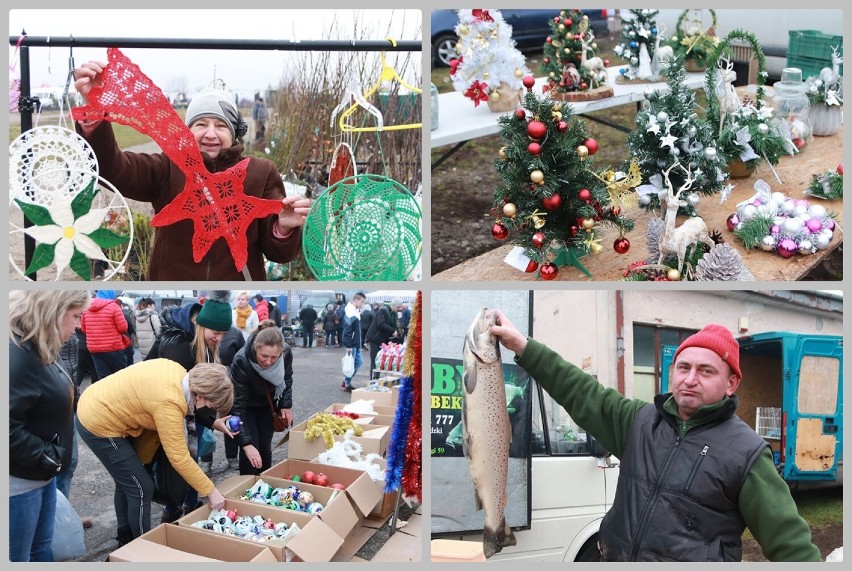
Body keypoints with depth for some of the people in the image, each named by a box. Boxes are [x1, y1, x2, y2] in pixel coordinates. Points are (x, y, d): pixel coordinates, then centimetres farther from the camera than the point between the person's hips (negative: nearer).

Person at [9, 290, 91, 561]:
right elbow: (9, 429, -32)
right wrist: (47, 457, -19)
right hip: (20, 478, -10)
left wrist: (51, 458, 7)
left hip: (42, 473, 10)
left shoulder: (40, 350, 7)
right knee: (17, 555, 6)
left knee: (41, 547, 22)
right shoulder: (17, 355, -26)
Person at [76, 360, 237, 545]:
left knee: (127, 483, 22)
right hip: (99, 425, -10)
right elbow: (179, 458, -27)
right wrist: (210, 491, -19)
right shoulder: (169, 403, -32)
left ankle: (126, 541, 39)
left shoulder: (180, 374, -8)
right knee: (141, 489, -2)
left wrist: (214, 422, -1)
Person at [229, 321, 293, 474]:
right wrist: (246, 443, -41)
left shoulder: (286, 353, -27)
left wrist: (286, 405, -6)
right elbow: (237, 405, -37)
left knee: (265, 447, 7)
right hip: (247, 406, -3)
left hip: (268, 404, 3)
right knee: (252, 449, -11)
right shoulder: (241, 361, -39)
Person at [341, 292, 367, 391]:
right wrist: (348, 346, -21)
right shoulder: (350, 313, -19)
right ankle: (347, 384, 12)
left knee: (358, 362, 12)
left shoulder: (357, 311, 11)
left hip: (357, 344, 9)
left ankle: (346, 381, 22)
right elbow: (347, 331, -21)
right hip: (352, 344, -9)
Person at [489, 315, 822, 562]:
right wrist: (524, 347, -2)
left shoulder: (746, 451, -9)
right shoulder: (640, 419, 4)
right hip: (616, 557, 5)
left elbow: (788, 540, -9)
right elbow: (582, 394, 2)